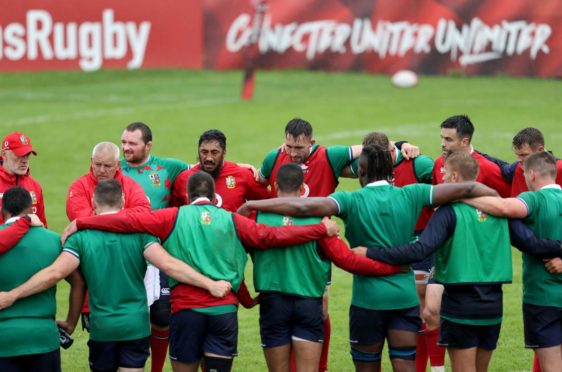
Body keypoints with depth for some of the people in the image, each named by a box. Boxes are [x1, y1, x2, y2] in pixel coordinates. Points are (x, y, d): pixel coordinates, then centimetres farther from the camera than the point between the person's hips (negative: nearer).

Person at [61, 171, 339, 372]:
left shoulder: (174, 218, 3)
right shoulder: (232, 221, 6)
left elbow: (128, 221, -3)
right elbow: (273, 236, 5)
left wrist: (80, 224, 2)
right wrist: (322, 229, 12)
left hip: (186, 307, -1)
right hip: (224, 309, 1)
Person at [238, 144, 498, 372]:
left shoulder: (352, 201, -9)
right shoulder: (410, 196, -1)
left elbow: (303, 207, -22)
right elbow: (465, 189, 2)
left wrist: (251, 205, -16)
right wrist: (495, 196, 19)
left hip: (368, 299, -2)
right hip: (406, 297, 2)